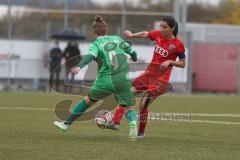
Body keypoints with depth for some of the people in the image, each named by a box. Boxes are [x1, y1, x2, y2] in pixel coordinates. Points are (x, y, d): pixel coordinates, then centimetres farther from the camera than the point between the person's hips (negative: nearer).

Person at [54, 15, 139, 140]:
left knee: (89, 100, 21)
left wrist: (79, 67, -39)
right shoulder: (117, 39, 11)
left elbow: (90, 56, -22)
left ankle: (66, 124, 30)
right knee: (128, 108, 8)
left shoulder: (96, 44, 0)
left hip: (105, 81, -1)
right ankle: (133, 122, -28)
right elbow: (132, 53, 22)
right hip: (122, 80, 1)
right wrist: (135, 59, 46)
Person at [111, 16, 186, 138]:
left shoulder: (178, 44, -12)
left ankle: (141, 132, 7)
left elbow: (183, 64, -4)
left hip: (161, 79, -6)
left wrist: (170, 61, -19)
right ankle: (115, 122, 1)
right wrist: (132, 35, 5)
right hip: (148, 73, 6)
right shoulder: (158, 35, 2)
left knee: (143, 104, -14)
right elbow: (145, 34, 21)